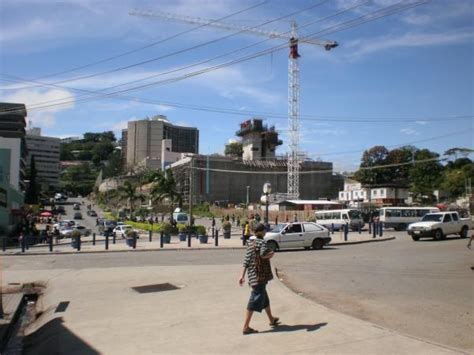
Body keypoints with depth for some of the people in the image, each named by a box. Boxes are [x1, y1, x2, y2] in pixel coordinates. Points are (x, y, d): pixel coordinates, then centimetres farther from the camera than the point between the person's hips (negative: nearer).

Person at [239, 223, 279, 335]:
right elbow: (263, 254, -32)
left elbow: (245, 261, 7)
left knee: (265, 298, 24)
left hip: (253, 276, 9)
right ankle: (246, 327, -4)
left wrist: (242, 276, 4)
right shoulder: (262, 242, -11)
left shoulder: (250, 244, 12)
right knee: (255, 301, -5)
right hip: (260, 276, -9)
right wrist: (271, 254, -10)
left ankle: (272, 320, 42)